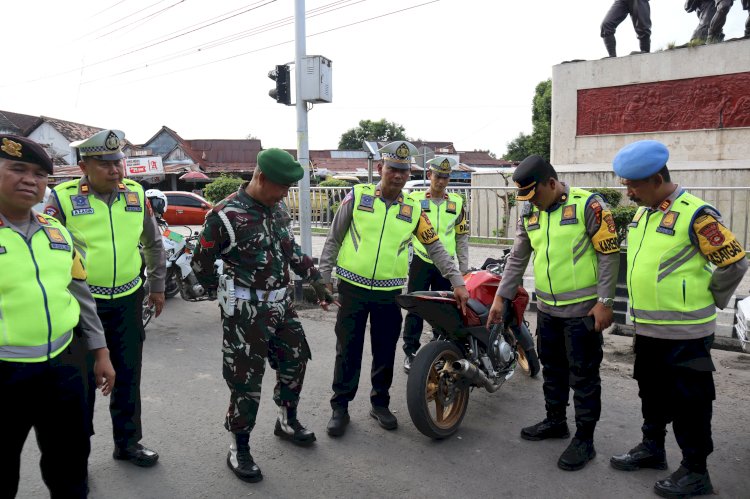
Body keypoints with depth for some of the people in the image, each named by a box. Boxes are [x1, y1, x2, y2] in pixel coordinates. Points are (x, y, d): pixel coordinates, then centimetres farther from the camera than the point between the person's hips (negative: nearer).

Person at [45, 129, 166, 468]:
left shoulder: (135, 193, 2)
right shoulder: (63, 197, -9)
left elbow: (153, 243, 13)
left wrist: (157, 285, 14)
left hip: (128, 299, 3)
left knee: (127, 375, 14)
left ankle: (128, 441, 31)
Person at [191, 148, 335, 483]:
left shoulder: (278, 208, 4)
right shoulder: (226, 216, -18)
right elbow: (201, 264, -8)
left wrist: (315, 280, 16)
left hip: (282, 303, 7)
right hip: (246, 312, -7)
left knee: (295, 360, 18)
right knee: (246, 380, 0)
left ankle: (287, 421, 41)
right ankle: (239, 449, 19)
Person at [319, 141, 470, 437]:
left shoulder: (413, 208, 4)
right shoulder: (357, 196, -2)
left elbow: (436, 248, 5)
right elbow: (333, 239, 3)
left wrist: (457, 281, -4)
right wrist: (324, 277, -1)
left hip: (390, 293, 2)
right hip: (352, 288, -2)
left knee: (385, 352, 12)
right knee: (348, 351, 7)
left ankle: (380, 403, 31)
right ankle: (340, 407, 22)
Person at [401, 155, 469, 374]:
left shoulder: (457, 202, 6)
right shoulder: (414, 199, -1)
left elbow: (462, 236, 11)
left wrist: (464, 268, 9)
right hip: (421, 262, -2)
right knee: (415, 308, 2)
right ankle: (410, 351, 13)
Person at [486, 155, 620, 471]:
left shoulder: (588, 205, -12)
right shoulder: (529, 214, 6)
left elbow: (609, 254, -11)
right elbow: (517, 259, 12)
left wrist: (605, 302, -15)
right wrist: (501, 297, 8)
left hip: (583, 310, -6)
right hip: (547, 309, 7)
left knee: (583, 376, 3)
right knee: (552, 369, 19)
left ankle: (584, 439, 17)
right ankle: (555, 421, 37)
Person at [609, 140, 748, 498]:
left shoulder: (695, 214, -18)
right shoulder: (642, 213, 8)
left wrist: (704, 303, -5)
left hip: (684, 333, -8)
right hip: (646, 328, 8)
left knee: (688, 401, 6)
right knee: (651, 392, 21)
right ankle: (652, 448, 39)